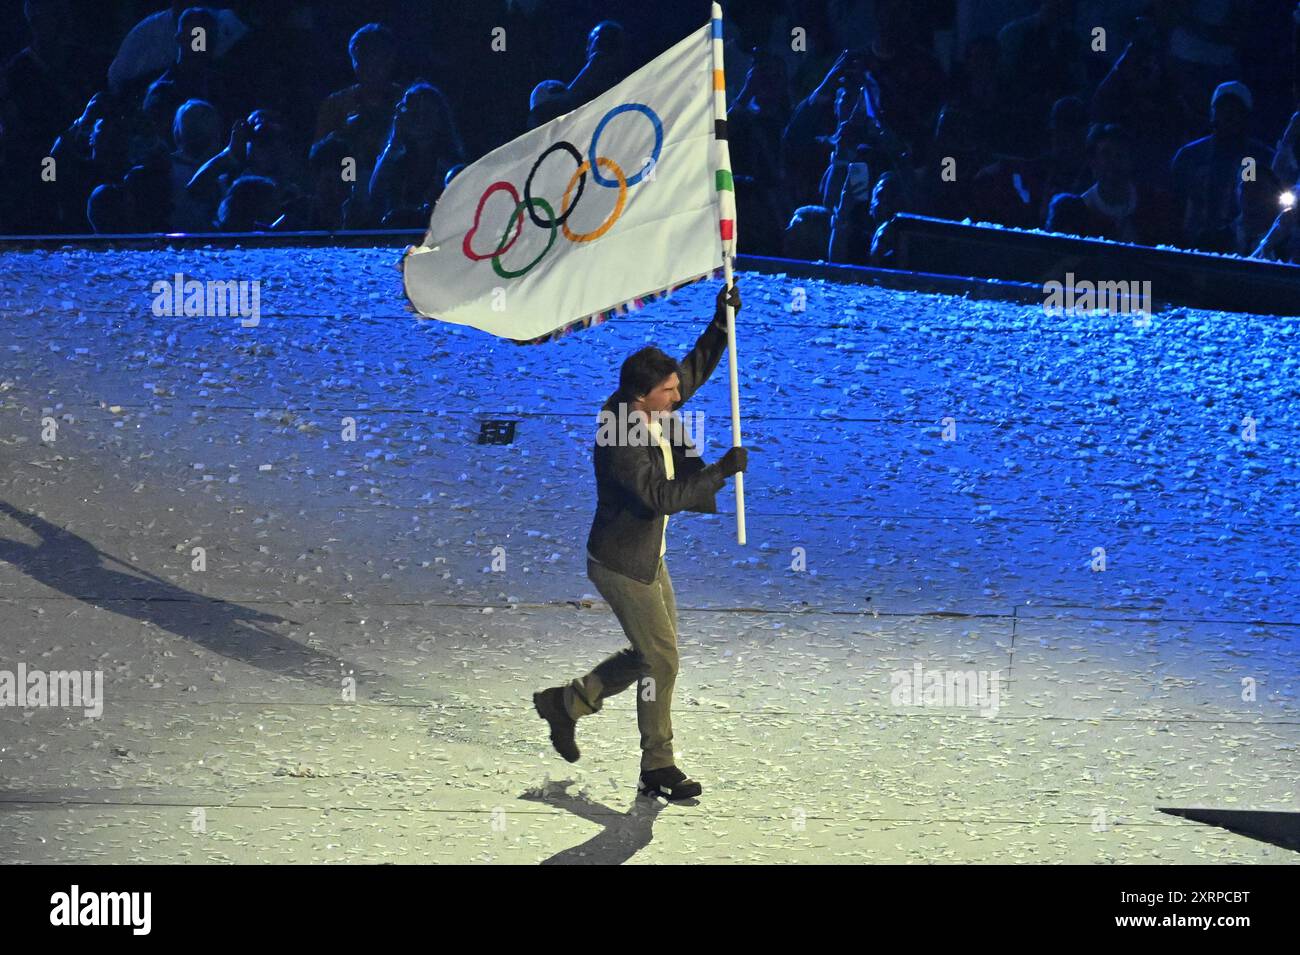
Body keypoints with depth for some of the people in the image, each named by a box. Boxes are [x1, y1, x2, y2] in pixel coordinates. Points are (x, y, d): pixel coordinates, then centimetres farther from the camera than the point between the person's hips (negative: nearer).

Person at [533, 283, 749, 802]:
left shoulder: (654, 409, -3)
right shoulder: (620, 440, -28)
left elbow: (695, 370, 12)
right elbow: (660, 497, -33)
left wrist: (721, 322, -1)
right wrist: (720, 472, -31)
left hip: (647, 558, 9)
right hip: (622, 565, -9)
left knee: (652, 653, 17)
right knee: (662, 660, -2)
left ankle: (565, 703, 30)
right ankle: (658, 767, 10)